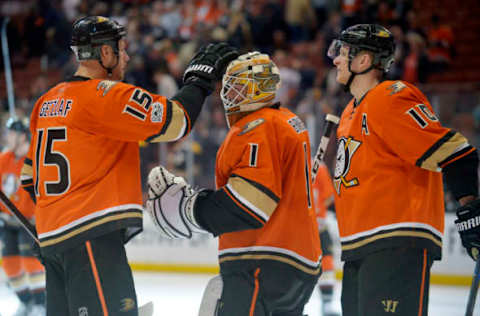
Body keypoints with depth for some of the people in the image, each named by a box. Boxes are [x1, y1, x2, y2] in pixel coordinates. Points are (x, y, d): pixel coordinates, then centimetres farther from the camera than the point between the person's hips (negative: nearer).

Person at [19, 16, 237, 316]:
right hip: (91, 236, -9)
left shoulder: (47, 102, 16)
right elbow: (174, 121, -14)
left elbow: (30, 174, 23)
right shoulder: (106, 94, -11)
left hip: (53, 237, 9)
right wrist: (200, 77, 0)